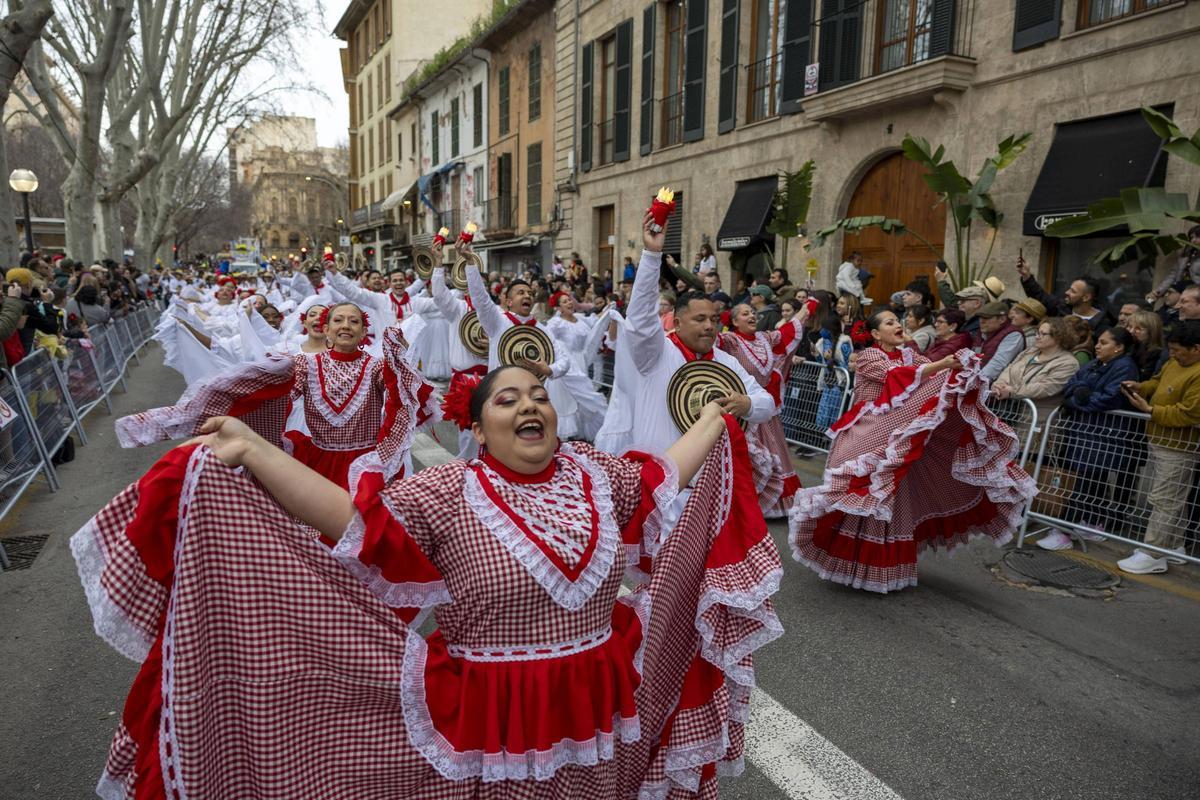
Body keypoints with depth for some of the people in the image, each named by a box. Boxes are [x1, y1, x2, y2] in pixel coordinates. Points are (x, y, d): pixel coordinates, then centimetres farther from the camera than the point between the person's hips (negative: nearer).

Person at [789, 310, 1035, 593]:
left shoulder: (908, 355, 11)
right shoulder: (868, 356, -8)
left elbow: (936, 372, -3)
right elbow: (897, 376, -24)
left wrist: (961, 366, -23)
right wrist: (942, 365, -31)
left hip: (898, 436, 7)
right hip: (868, 437, -7)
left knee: (895, 502, 11)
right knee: (861, 496, -4)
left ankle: (887, 566, 24)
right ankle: (853, 562, 11)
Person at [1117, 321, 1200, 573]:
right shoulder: (1174, 363, 6)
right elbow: (1158, 382, 22)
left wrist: (1149, 409, -20)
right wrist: (1140, 387, 2)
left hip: (1177, 448, -10)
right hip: (1160, 441, 10)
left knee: (1163, 501, -4)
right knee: (1171, 499, 20)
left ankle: (1153, 555, 2)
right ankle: (1173, 546, 33)